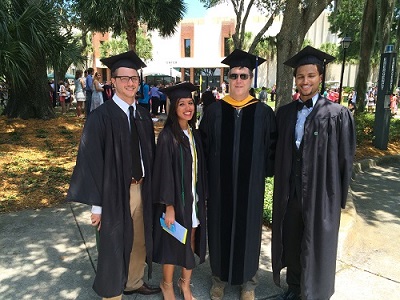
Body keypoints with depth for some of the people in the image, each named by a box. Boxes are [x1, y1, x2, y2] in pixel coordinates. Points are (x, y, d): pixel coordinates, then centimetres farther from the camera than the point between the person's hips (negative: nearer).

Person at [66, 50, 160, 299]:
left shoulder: (144, 115, 6)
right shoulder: (101, 116, -13)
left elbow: (150, 153, 9)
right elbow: (91, 160, -14)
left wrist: (150, 187, 7)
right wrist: (97, 204, -14)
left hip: (141, 189, 6)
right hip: (115, 193, -6)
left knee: (139, 241, 21)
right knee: (114, 245, 11)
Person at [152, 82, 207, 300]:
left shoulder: (194, 134, 5)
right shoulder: (167, 136, -14)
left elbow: (199, 167, 9)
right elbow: (164, 172, -15)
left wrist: (201, 197, 9)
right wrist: (169, 206, -17)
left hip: (194, 198, 6)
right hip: (176, 199, -5)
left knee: (191, 243, 15)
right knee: (173, 244, 11)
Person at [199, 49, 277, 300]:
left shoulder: (263, 113, -3)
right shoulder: (214, 111, -2)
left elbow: (272, 148, 2)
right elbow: (204, 147, 2)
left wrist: (264, 173, -5)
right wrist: (207, 176, -2)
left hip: (250, 185, 0)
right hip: (220, 184, 1)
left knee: (248, 229, 14)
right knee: (220, 229, 14)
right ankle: (219, 277, 36)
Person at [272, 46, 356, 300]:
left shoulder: (338, 114, -8)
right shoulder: (285, 113, 5)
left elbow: (345, 159, -5)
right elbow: (278, 154, 9)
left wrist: (339, 198, -4)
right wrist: (281, 187, 7)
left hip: (320, 193, -4)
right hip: (290, 191, 4)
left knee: (316, 247, 10)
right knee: (291, 242, 17)